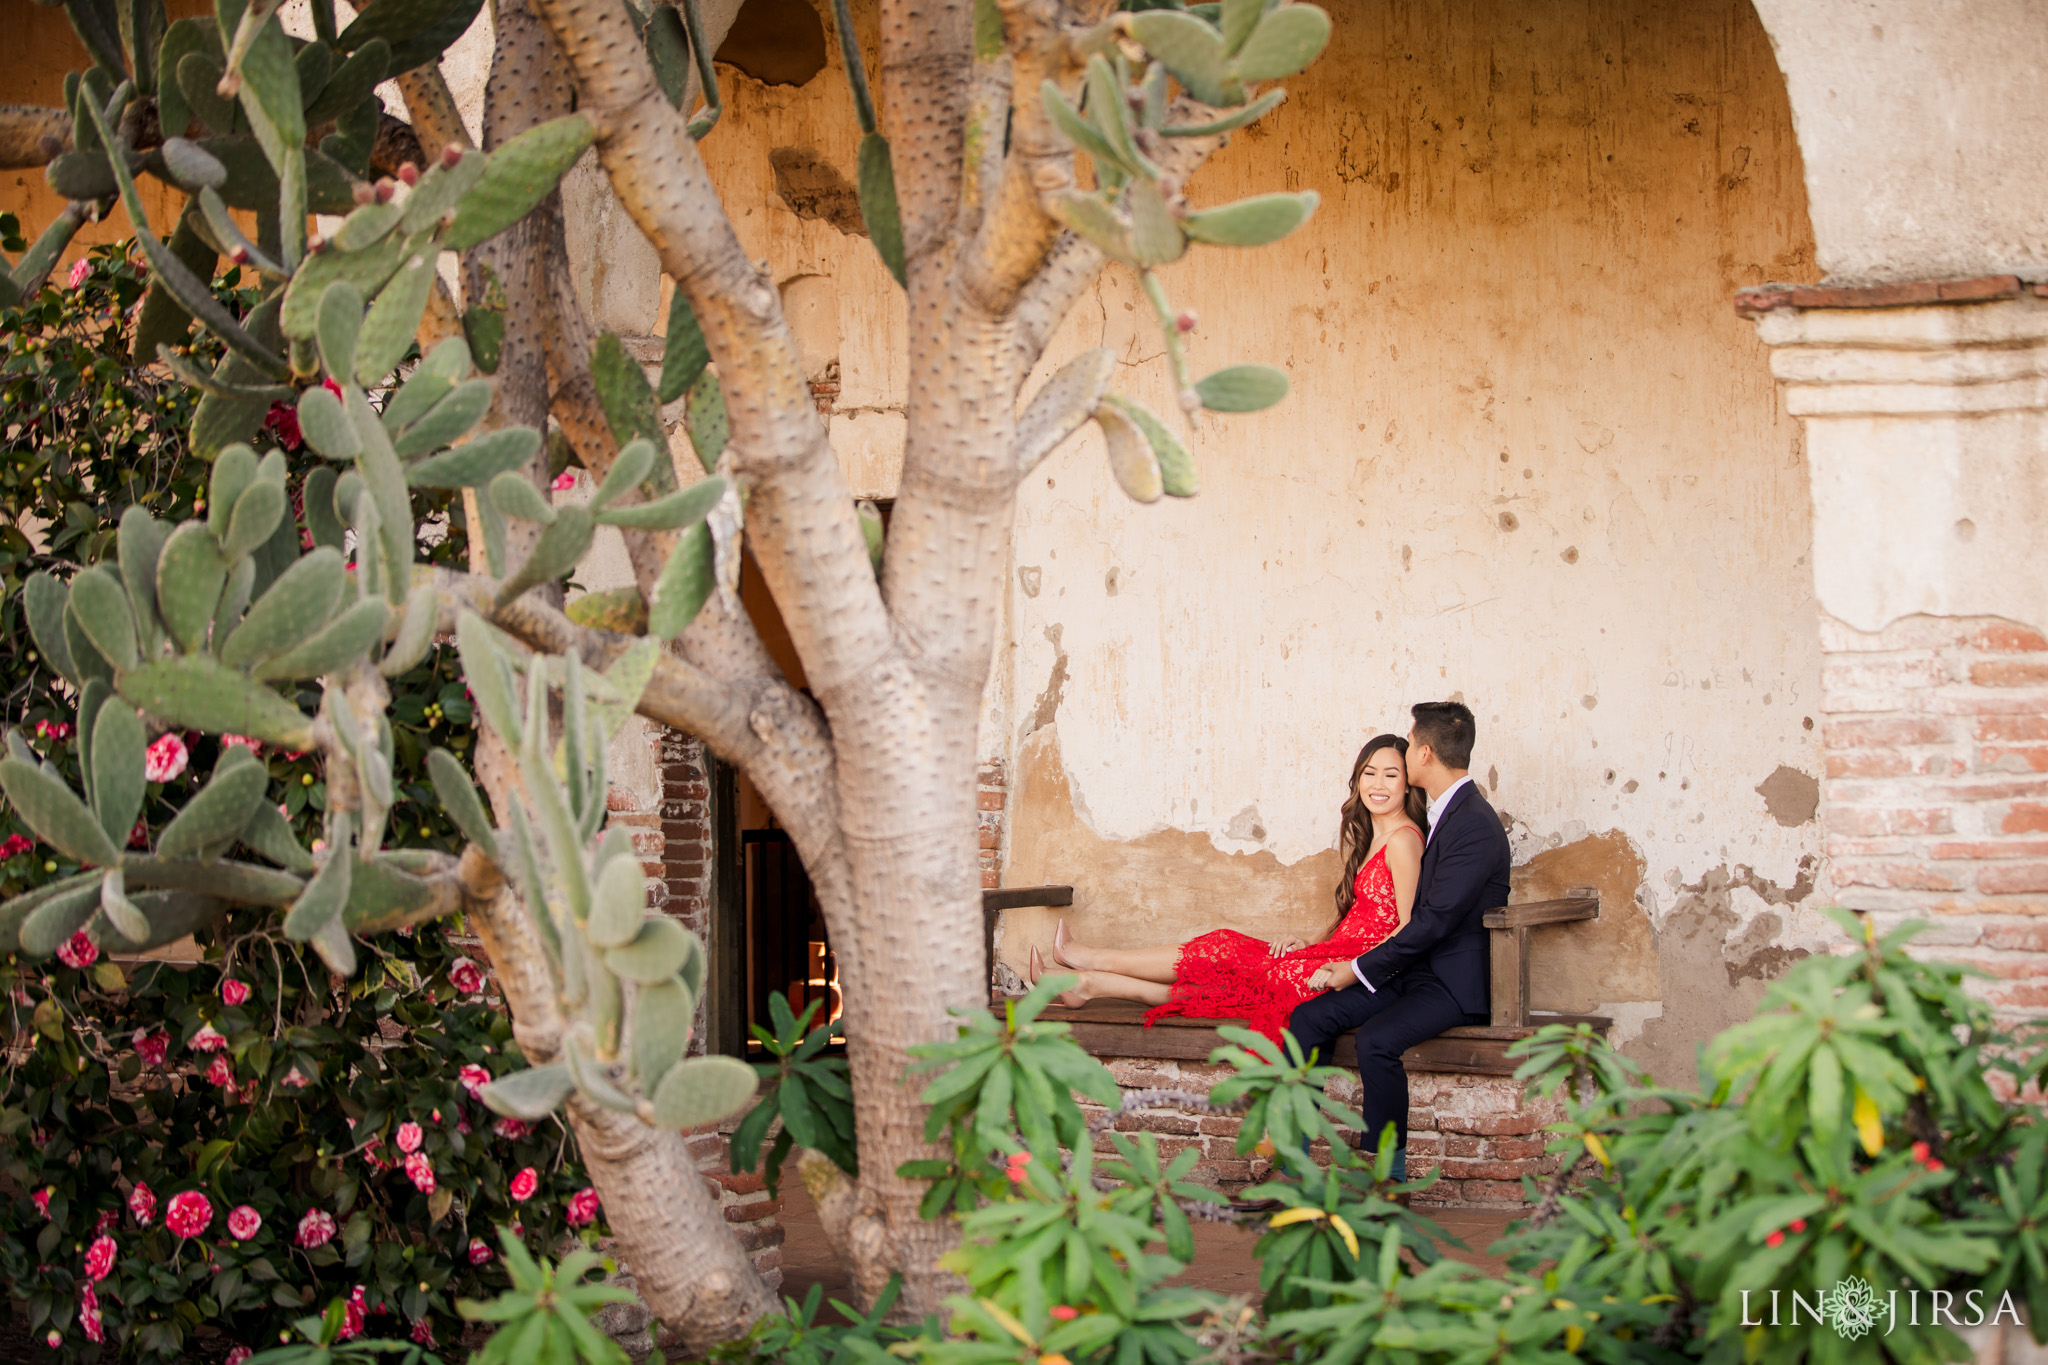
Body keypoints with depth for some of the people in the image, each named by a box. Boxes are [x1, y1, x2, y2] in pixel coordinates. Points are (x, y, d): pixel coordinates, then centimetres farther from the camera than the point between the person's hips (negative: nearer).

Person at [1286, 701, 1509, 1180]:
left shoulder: (1475, 826, -16)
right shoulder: (1443, 814, 16)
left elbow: (1435, 920, -20)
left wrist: (1360, 969, -15)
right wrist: (1356, 962, 11)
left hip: (1454, 981, -9)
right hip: (1414, 969, 9)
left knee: (1376, 1040, -33)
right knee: (1309, 1016, -9)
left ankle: (1387, 1173, -17)